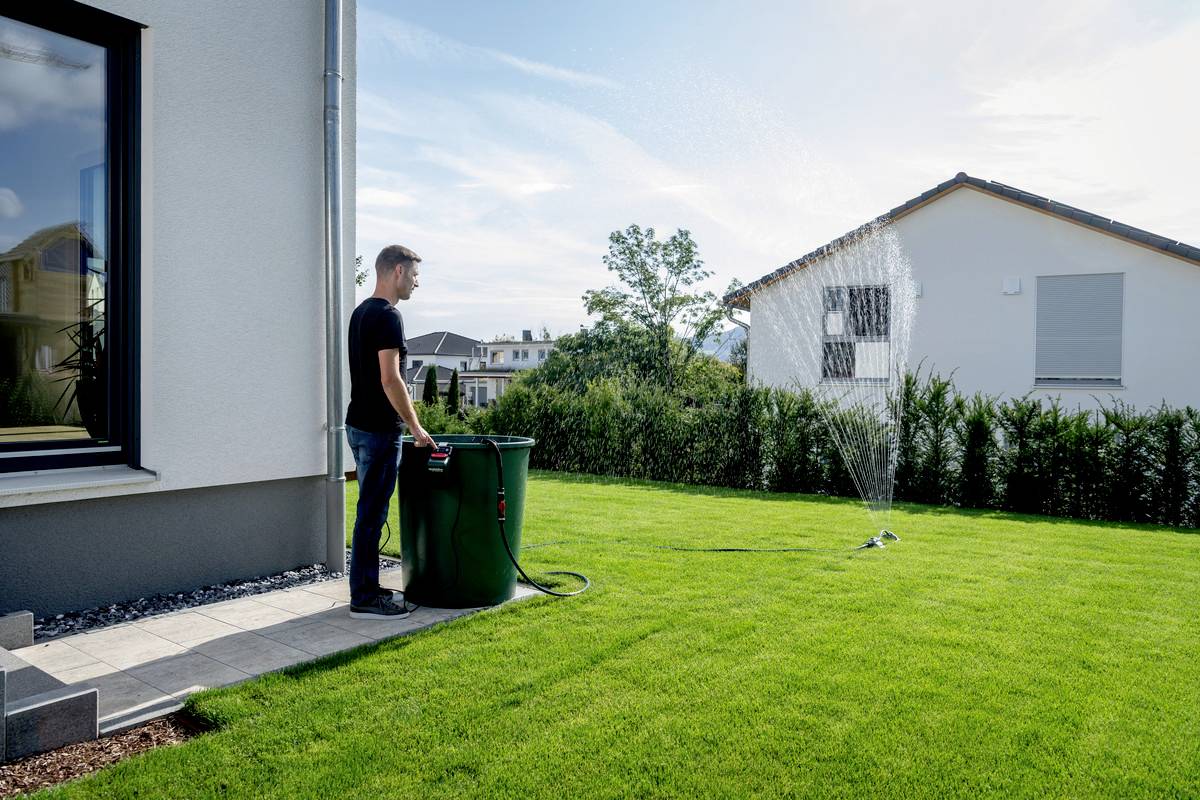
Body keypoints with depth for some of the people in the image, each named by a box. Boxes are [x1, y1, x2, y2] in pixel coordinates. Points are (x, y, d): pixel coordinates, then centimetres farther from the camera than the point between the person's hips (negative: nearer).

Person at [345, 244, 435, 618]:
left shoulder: (361, 312, 15)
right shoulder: (387, 316, -16)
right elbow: (390, 380, -22)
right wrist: (416, 427, -14)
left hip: (359, 424, 10)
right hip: (379, 430, -10)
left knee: (371, 510, 16)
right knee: (372, 513, -3)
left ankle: (367, 587, 25)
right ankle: (364, 599, 5)